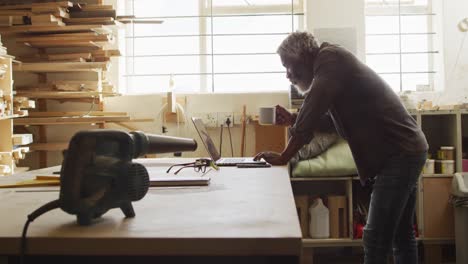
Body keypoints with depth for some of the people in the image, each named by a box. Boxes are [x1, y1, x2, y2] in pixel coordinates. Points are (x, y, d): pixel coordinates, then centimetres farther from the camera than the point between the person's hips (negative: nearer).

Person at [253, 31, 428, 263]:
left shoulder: (330, 57, -11)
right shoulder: (331, 65, 18)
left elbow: (314, 104, -20)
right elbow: (332, 118, 25)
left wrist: (283, 157, -17)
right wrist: (294, 120, 14)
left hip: (400, 153, -10)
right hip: (404, 151, 10)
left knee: (375, 240, -10)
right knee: (402, 235, 16)